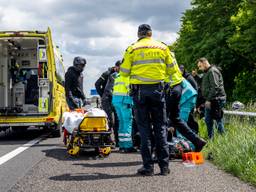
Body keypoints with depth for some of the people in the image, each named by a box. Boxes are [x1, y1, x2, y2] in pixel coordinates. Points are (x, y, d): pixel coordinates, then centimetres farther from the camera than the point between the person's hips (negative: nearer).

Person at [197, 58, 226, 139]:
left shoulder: (213, 71, -12)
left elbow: (215, 87, -21)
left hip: (216, 100, -11)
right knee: (208, 120, 13)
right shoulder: (207, 72, 20)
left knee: (218, 120, -7)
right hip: (210, 100, 11)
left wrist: (209, 99, -22)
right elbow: (204, 85, 24)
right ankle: (210, 138, 21)